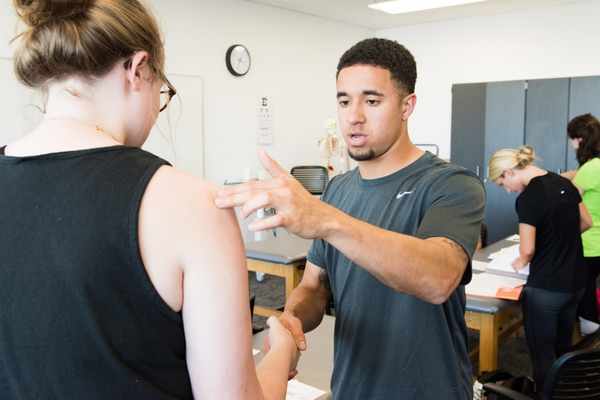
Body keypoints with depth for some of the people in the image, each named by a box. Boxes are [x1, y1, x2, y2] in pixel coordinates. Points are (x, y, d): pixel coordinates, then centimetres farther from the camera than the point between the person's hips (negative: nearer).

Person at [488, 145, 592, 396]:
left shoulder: (527, 198, -20)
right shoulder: (564, 183, 3)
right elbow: (586, 223, 15)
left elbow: (528, 250, -19)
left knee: (543, 355, 7)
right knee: (562, 350, 22)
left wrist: (521, 262, 2)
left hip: (545, 288, -8)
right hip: (575, 283, 8)